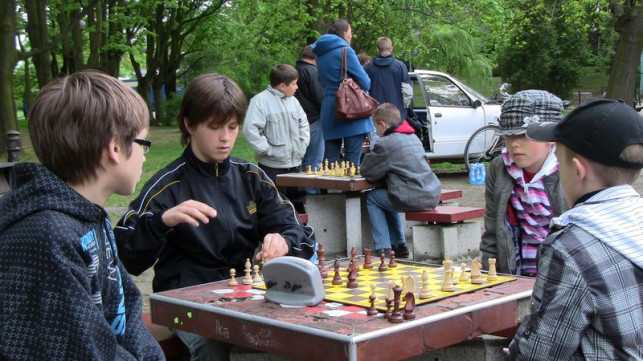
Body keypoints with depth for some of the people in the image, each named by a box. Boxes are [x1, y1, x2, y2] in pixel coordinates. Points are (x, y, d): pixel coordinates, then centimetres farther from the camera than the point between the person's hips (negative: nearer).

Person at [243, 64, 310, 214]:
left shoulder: (292, 101, 11)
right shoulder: (261, 100, -12)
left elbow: (304, 125, 22)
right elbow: (250, 130, -20)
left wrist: (302, 147, 11)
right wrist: (268, 150, -16)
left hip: (295, 164, 7)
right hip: (273, 166, -7)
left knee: (298, 204, 16)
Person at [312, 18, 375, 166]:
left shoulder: (321, 54, 14)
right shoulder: (344, 50, -9)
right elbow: (365, 83, -9)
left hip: (329, 110, 7)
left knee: (330, 159, 10)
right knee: (353, 159, -5)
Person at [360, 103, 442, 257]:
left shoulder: (386, 143, -10)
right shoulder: (413, 137, 16)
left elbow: (366, 171, -3)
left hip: (413, 199, -8)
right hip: (433, 195, 8)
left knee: (372, 198, 12)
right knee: (389, 196, 31)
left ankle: (382, 249, 9)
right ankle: (399, 245, 33)